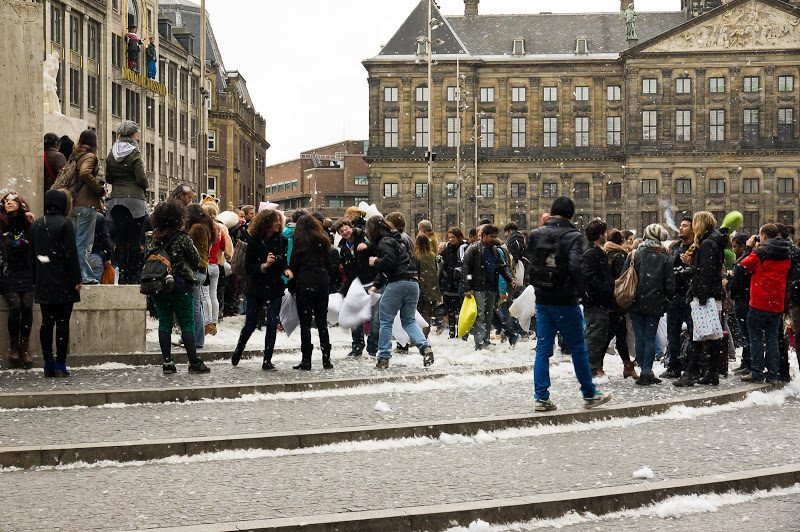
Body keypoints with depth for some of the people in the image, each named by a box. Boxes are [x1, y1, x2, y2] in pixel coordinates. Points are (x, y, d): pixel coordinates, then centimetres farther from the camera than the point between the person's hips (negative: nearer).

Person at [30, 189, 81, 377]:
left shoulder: (36, 225, 9)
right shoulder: (65, 224, -9)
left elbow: (32, 254, 13)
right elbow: (71, 253, -12)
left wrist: (36, 280, 17)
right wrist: (76, 280, -8)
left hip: (43, 284, 5)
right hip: (63, 284, -5)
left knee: (46, 322, 8)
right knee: (62, 322, -2)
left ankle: (48, 365, 9)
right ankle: (60, 365, -4)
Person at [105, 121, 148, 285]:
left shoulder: (111, 154, 8)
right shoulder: (134, 153, -8)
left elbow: (108, 178, 11)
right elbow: (141, 178, -11)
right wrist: (144, 186, 8)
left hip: (116, 199, 5)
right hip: (134, 198, -5)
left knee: (119, 239, 6)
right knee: (134, 240, -1)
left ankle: (120, 275, 4)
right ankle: (133, 276, -1)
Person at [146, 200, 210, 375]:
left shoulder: (154, 239, 2)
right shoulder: (182, 238, -12)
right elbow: (196, 260, -5)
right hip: (180, 287, -4)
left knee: (164, 323, 9)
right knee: (187, 324, 1)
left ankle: (167, 362, 5)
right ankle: (194, 362, 1)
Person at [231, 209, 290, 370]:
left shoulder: (280, 241, 1)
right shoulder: (255, 241, -10)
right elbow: (248, 267, -10)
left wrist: (286, 270, -8)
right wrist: (264, 266, -24)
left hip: (275, 289, 2)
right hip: (257, 289, -2)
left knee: (272, 324, -4)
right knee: (251, 323, 7)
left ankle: (267, 361, 3)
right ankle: (238, 350, 33)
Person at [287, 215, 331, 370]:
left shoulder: (301, 242, -4)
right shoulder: (323, 241, 11)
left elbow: (294, 266, -4)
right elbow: (329, 264, 11)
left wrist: (291, 286, 4)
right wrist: (327, 281, 15)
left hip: (305, 283, -5)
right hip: (322, 283, 5)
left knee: (305, 323, -2)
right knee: (322, 322, 10)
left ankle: (306, 360, -5)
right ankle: (326, 359, 9)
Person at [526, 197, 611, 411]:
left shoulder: (535, 235, 2)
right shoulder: (573, 236, -13)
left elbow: (530, 264, 8)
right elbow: (575, 266, -21)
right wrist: (579, 289, -9)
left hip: (542, 300, 4)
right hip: (565, 301, -4)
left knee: (543, 348, 9)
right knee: (578, 348, 7)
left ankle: (541, 397, 6)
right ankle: (589, 395, 16)